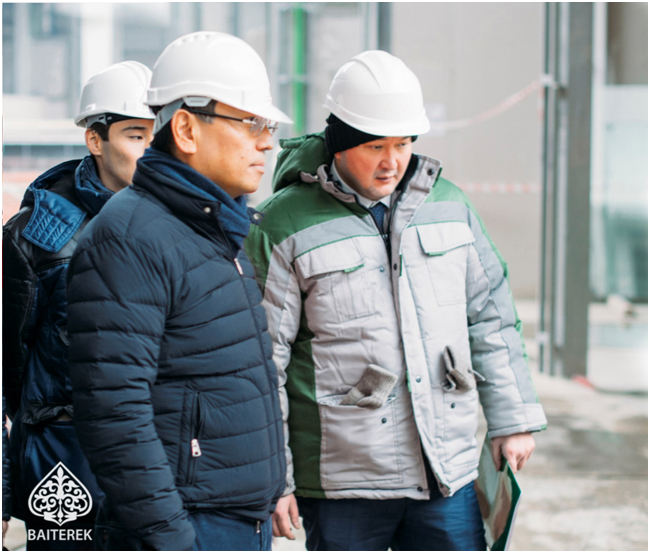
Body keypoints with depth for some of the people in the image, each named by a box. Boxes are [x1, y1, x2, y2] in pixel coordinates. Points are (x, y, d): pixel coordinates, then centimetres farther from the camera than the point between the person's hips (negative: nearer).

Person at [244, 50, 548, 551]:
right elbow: (262, 361, -6)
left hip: (448, 470, 4)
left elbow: (490, 318, 16)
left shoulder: (447, 204, 8)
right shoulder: (286, 226, -7)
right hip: (342, 481, -4)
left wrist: (512, 418, 14)